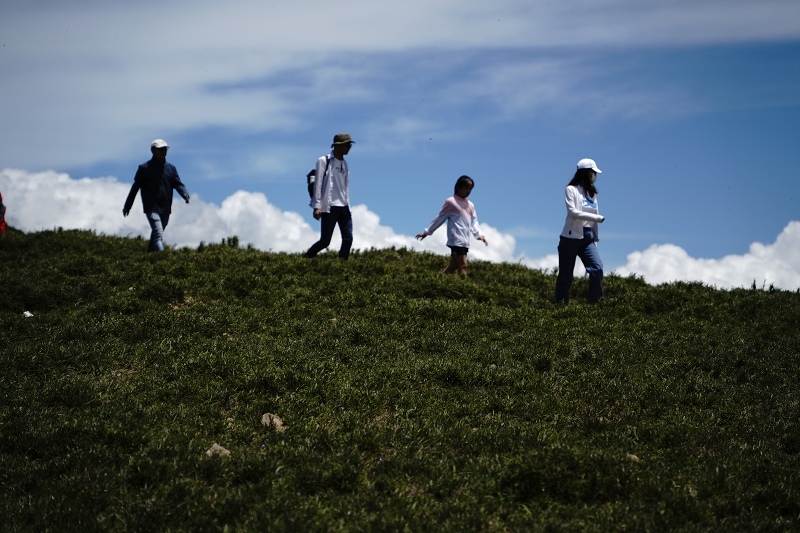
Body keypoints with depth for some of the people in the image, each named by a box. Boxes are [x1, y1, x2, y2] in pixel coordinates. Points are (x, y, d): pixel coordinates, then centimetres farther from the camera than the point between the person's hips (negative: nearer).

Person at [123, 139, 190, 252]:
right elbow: (135, 187, 4)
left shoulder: (170, 168, 13)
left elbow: (178, 184, 5)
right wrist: (127, 206, 6)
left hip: (165, 209, 5)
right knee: (158, 234, -19)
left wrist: (185, 194, -17)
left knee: (156, 234, 14)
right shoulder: (144, 168, 0)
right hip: (151, 208, -5)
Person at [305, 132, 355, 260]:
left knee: (348, 239, -6)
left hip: (343, 207, 6)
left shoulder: (344, 164, 17)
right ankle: (306, 258, 16)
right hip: (329, 207, -6)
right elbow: (318, 184, -6)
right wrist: (317, 206, -13)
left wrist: (347, 205, 12)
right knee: (325, 241, -5)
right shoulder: (324, 161, -2)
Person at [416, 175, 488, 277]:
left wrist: (479, 235, -1)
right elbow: (440, 218, 3)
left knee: (453, 267, 7)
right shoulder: (451, 202, -1)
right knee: (463, 266, -15)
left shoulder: (470, 205, 19)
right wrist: (427, 232, 3)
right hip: (456, 241, -7)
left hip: (465, 242, 7)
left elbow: (474, 222, 16)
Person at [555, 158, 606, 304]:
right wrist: (597, 217, -19)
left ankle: (596, 303, -10)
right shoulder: (571, 190, -3)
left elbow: (594, 218, 15)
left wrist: (595, 239, 9)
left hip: (588, 238, 5)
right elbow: (572, 212, -16)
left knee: (597, 268, -14)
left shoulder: (592, 193, 15)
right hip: (571, 237, -5)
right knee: (566, 274, -1)